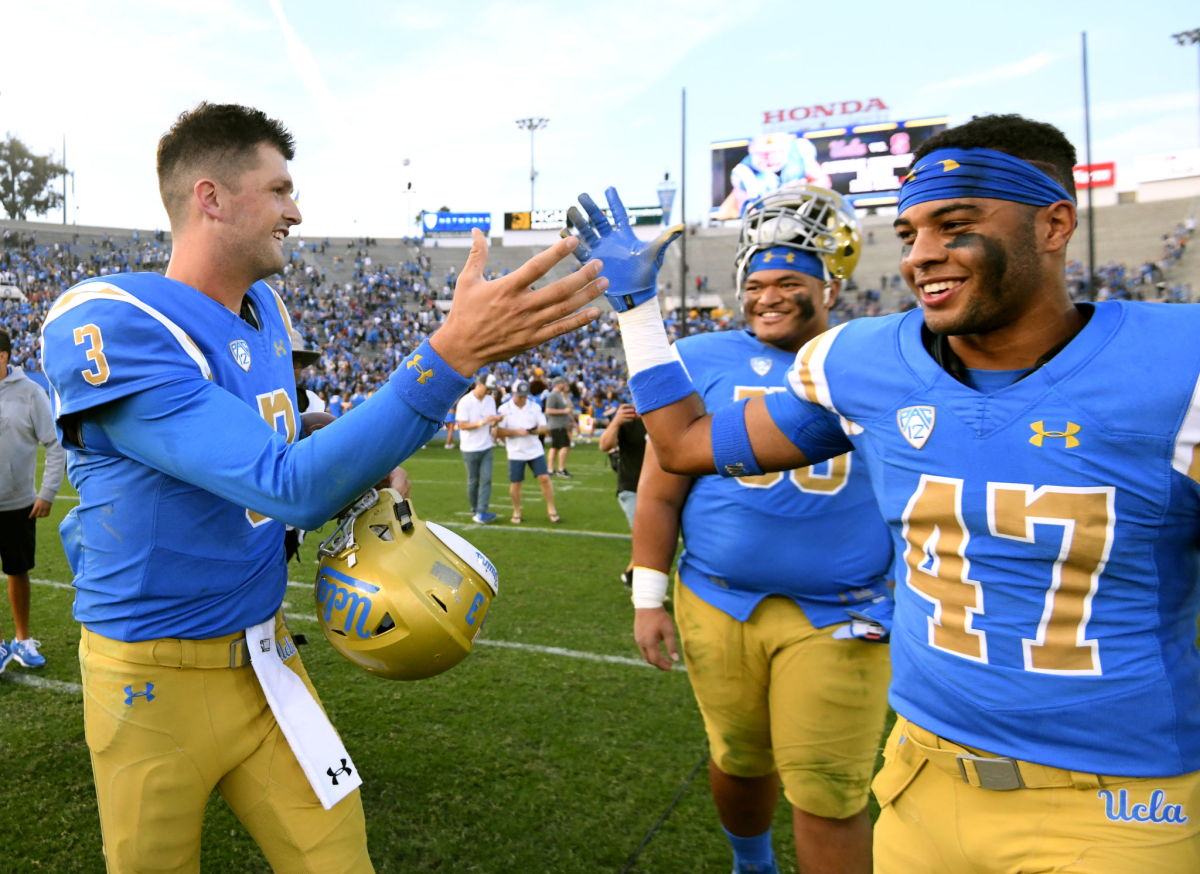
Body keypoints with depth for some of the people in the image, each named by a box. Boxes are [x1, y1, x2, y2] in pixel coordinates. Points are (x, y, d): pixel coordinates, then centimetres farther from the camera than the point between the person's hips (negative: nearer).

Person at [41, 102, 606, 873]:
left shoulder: (265, 311, 3)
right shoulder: (108, 327, -23)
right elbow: (287, 485, -33)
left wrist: (365, 474, -3)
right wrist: (452, 355, -40)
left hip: (264, 656, 6)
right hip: (155, 683, -6)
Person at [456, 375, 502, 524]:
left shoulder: (490, 400, 5)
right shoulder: (465, 402, -12)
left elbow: (491, 423, 11)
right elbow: (462, 425, -15)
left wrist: (496, 420, -13)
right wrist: (481, 423, -24)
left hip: (486, 447, 4)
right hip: (470, 448, -4)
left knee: (486, 478, -8)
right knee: (473, 481, 6)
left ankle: (481, 513, -10)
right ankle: (475, 511, 21)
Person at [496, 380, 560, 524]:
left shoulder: (535, 407, 4)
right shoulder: (504, 408, -5)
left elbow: (544, 427, 5)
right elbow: (498, 431, -8)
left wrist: (536, 430, -17)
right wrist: (516, 432, -20)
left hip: (535, 451, 2)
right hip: (516, 453, -2)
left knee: (544, 478, -5)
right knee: (515, 483, 3)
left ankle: (551, 510, 8)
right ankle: (516, 512, 21)